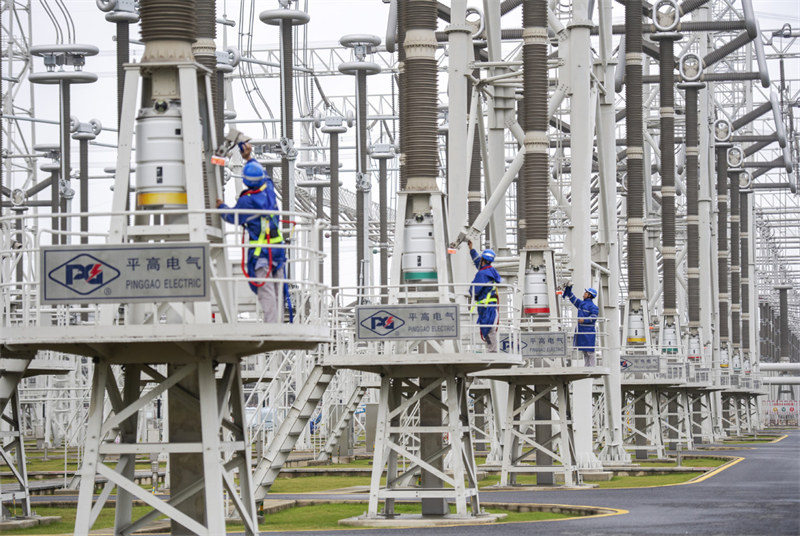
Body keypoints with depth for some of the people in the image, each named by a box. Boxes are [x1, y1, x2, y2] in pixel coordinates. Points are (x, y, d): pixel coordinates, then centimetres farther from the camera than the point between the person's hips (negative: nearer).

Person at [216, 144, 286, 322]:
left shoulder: (247, 201, -14)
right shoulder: (269, 189, 3)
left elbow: (233, 217, 3)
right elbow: (264, 175, 27)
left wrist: (221, 206, 23)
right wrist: (249, 158, 32)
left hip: (260, 250, -7)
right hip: (277, 247, 7)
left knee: (265, 290, -9)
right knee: (276, 288, 10)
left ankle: (271, 323, -13)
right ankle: (279, 321, 12)